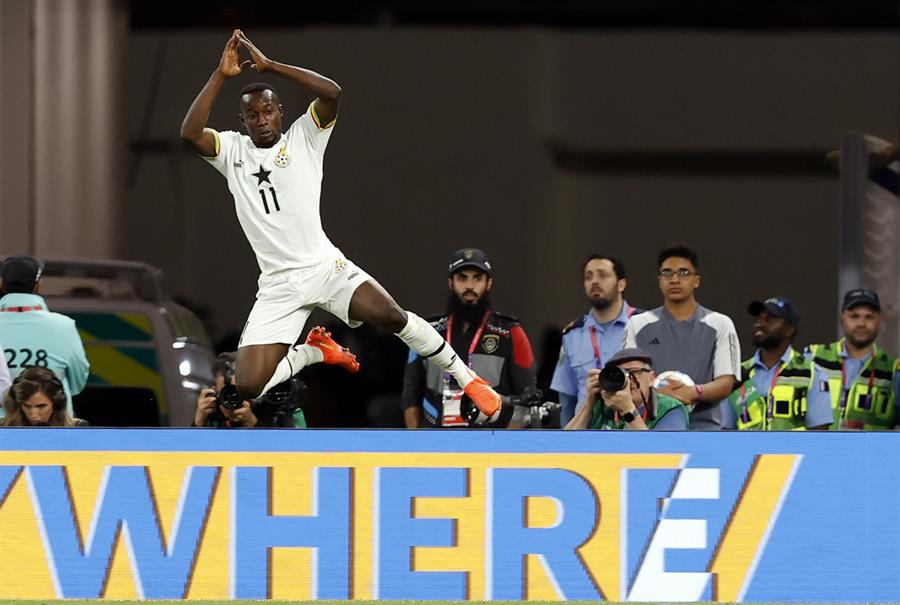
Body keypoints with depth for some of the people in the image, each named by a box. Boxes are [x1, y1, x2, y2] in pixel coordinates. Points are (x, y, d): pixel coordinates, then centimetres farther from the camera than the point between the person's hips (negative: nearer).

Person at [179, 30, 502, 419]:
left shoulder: (302, 138, 4)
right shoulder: (232, 150, 8)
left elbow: (331, 93, -13)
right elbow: (190, 134, -10)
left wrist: (270, 65, -13)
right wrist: (222, 74, -11)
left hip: (324, 266, -2)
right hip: (278, 285, 2)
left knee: (392, 316, -25)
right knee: (249, 387, -12)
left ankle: (467, 380, -8)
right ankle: (315, 352, 19)